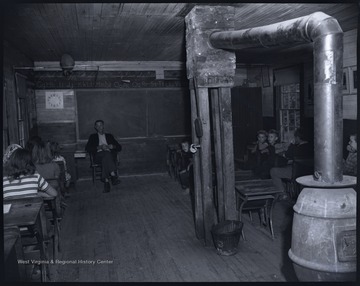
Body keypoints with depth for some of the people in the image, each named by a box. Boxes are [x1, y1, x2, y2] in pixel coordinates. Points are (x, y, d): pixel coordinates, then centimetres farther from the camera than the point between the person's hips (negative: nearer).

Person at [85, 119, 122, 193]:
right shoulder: (93, 136, 25)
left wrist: (112, 146, -2)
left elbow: (119, 147, 20)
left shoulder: (109, 136, 29)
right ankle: (113, 175, -51)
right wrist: (100, 147, -6)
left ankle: (106, 181, -49)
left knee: (105, 159, -37)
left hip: (110, 155, 1)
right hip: (98, 155, -1)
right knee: (106, 153, -37)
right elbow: (87, 148, 7)